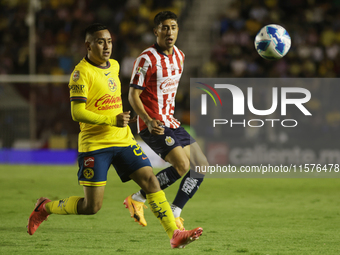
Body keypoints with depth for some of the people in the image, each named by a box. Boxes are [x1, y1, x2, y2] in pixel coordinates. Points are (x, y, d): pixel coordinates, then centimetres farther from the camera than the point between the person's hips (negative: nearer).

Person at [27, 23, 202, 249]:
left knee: (151, 181, -9)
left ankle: (174, 234, -10)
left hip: (123, 141, 7)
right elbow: (77, 113, -19)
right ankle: (45, 207, 21)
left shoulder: (114, 66, 11)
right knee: (91, 206, -4)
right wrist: (112, 120, -25)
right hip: (94, 145, -6)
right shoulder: (82, 72, -12)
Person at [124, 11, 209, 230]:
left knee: (201, 165, 1)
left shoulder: (179, 56, 10)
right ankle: (137, 199, -7)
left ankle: (174, 213, 6)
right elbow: (133, 95, -15)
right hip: (153, 126, -8)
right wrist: (149, 121, -28)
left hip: (172, 123, 8)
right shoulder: (147, 59, -15)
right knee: (182, 165, -21)